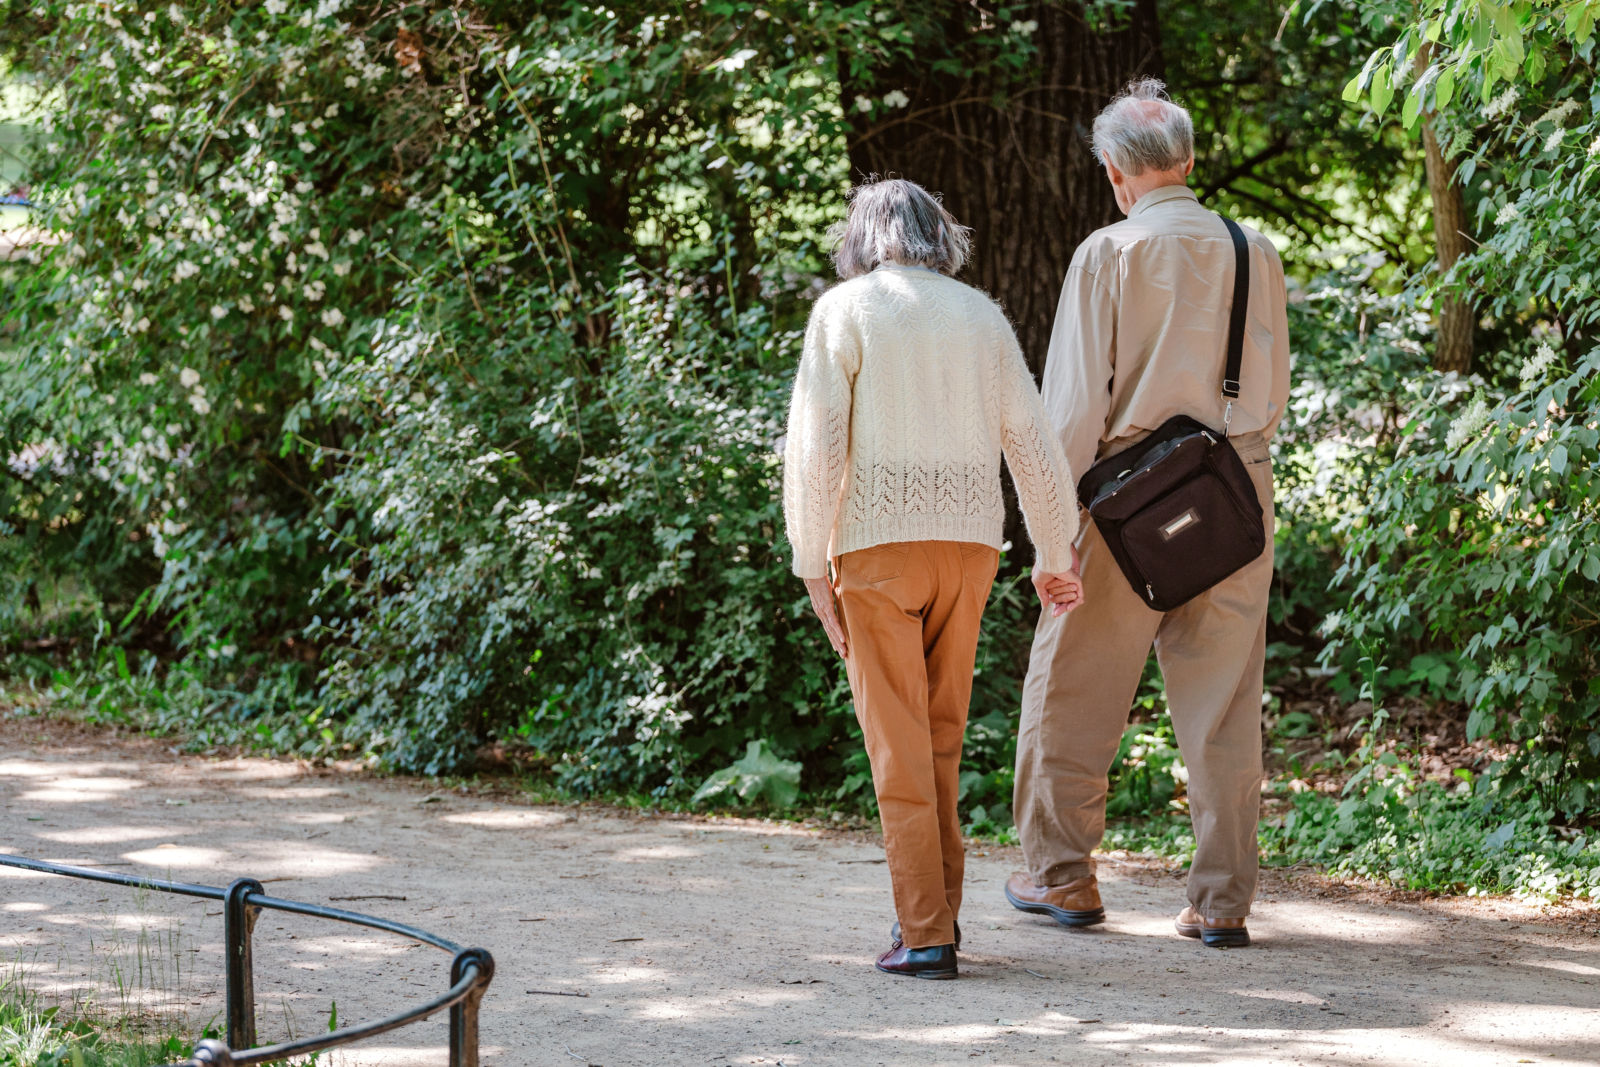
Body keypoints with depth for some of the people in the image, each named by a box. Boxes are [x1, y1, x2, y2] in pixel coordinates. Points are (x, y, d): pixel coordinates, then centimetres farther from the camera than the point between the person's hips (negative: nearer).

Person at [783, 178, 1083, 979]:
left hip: (878, 542, -4)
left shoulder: (845, 310, 0)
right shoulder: (980, 315, 11)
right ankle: (937, 907, 18)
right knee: (941, 734, 16)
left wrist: (812, 566, -4)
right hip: (969, 538, 4)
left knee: (899, 742, -2)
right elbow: (1032, 441, 11)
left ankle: (925, 934, -6)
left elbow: (815, 445, -8)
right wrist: (1056, 554, 21)